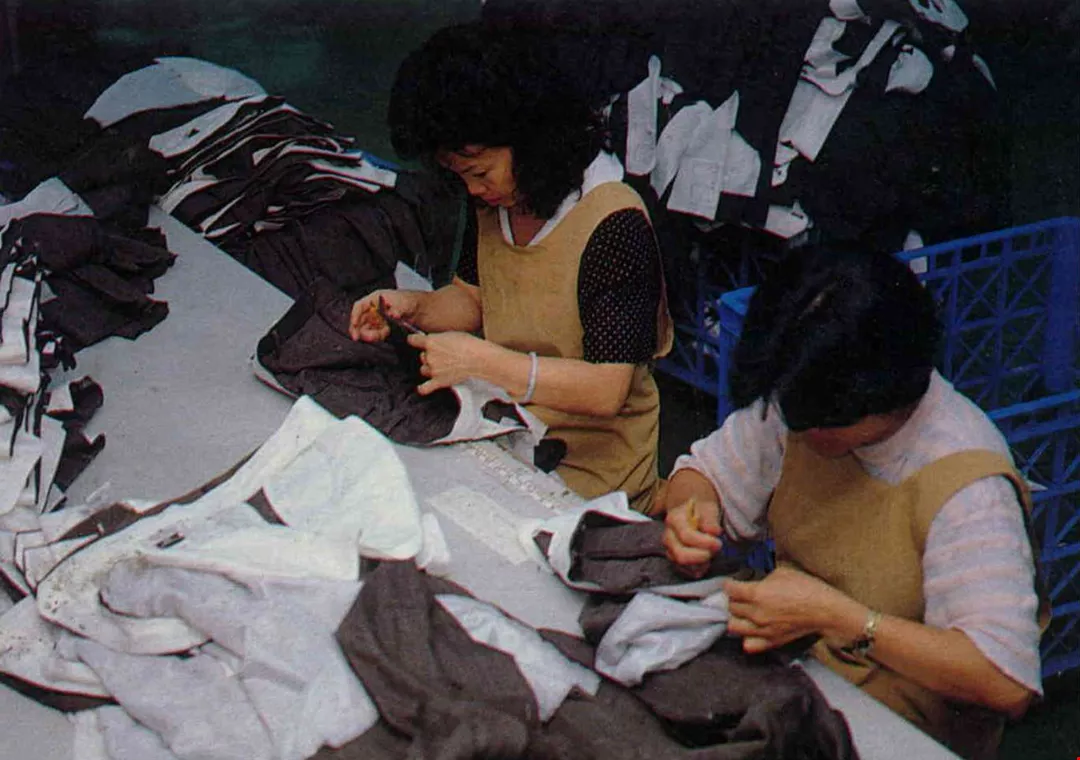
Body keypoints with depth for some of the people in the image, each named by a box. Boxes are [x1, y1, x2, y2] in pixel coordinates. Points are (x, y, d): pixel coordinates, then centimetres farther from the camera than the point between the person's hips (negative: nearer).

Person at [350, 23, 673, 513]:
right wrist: (413, 307, -3)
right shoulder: (494, 199, 2)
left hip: (585, 470, -8)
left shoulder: (614, 225, -22)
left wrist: (481, 361, -28)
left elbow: (607, 391, -25)